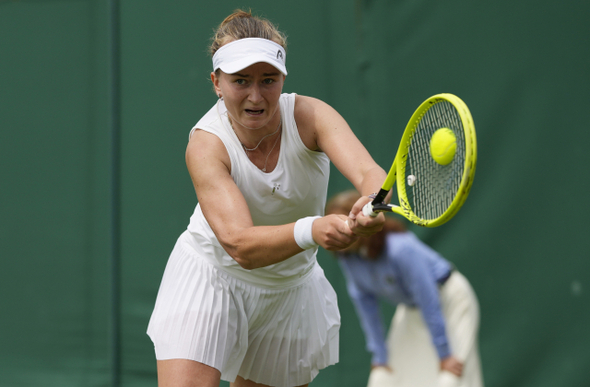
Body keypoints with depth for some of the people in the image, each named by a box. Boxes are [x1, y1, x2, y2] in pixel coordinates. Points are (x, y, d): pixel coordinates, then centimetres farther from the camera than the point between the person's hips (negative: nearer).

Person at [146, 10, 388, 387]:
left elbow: (368, 172, -39)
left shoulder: (309, 116, -21)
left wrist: (374, 205, -64)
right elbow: (240, 245, -38)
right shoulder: (206, 144, -26)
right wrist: (311, 231, -57)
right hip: (211, 280, -3)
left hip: (293, 286, 3)